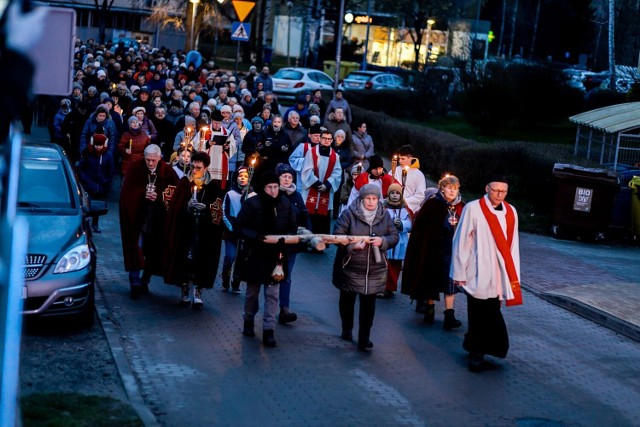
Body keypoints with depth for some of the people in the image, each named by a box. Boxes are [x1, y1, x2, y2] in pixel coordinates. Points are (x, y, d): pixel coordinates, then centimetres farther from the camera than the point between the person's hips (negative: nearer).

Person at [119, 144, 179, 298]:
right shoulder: (135, 168, -5)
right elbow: (126, 191, -4)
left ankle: (145, 280, 23)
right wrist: (143, 193, -18)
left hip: (158, 220, 2)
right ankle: (135, 283, -3)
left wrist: (158, 196, -17)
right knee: (137, 248, -7)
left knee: (154, 251, 8)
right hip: (137, 216, -2)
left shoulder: (167, 171, -3)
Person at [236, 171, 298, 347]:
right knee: (252, 292, 14)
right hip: (255, 255, -1)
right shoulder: (252, 203, -11)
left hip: (276, 256, 1)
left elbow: (293, 228, 6)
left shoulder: (285, 204, -3)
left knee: (272, 294, -2)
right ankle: (248, 321, 36)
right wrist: (256, 237, -25)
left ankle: (268, 330, 1)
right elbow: (240, 227, -9)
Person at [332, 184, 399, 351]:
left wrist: (383, 241, -17)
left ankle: (364, 338, 6)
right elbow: (337, 235, -11)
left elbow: (394, 236, 3)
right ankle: (347, 329, 37)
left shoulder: (385, 216, 2)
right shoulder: (349, 214, -10)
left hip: (374, 269, 1)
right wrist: (352, 245, -24)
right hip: (350, 267, -1)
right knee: (347, 300, 15)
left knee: (369, 303, -1)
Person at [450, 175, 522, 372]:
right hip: (478, 274, -4)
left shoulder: (511, 212, 6)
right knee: (479, 316, 1)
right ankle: (476, 351, 13)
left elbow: (512, 245, 9)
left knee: (490, 316, 8)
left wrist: (514, 275, 8)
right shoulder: (473, 209, -8)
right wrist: (459, 272, -5)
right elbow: (461, 241, -6)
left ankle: (475, 349, 23)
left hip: (499, 276, 4)